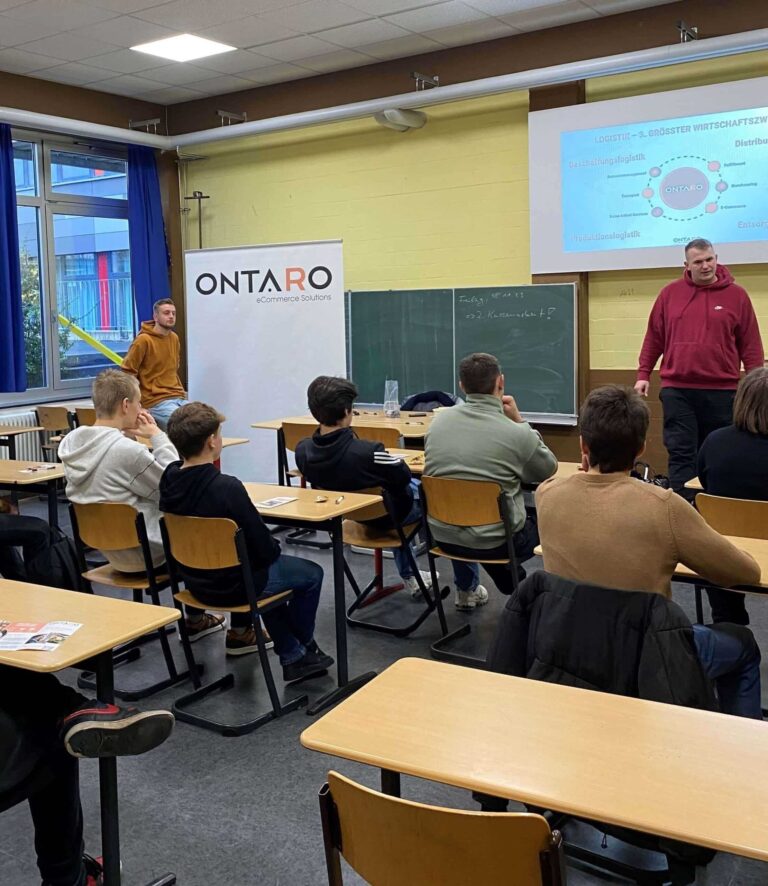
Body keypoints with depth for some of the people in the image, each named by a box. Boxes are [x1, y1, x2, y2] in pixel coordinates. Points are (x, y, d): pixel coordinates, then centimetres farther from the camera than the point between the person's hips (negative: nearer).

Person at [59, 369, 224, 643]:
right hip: (141, 552, -8)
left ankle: (195, 618, 33)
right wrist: (158, 437, -12)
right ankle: (194, 619, 31)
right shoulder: (126, 450, -30)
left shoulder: (70, 443, -5)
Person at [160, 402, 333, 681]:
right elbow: (263, 547, -22)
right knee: (312, 574, 15)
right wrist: (275, 550, 2)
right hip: (232, 586, -7)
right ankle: (300, 654, 25)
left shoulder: (169, 479, -8)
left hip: (195, 580, 7)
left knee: (268, 564, 33)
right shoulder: (227, 488, -31)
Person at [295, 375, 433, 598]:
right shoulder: (368, 452, -42)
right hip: (388, 513, -6)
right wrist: (389, 460, -2)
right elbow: (404, 475, -22)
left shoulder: (303, 451, -23)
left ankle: (409, 576, 46)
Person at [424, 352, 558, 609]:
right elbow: (549, 469, 0)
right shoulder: (517, 433, -19)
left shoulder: (439, 420, -6)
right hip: (494, 542, -4)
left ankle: (466, 590, 47)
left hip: (442, 535, 4)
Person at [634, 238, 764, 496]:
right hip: (677, 389, 0)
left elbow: (750, 345, 5)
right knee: (681, 454, -3)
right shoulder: (670, 293, 7)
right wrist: (643, 374, 7)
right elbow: (653, 338, 11)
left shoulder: (736, 295, 4)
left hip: (721, 391, 0)